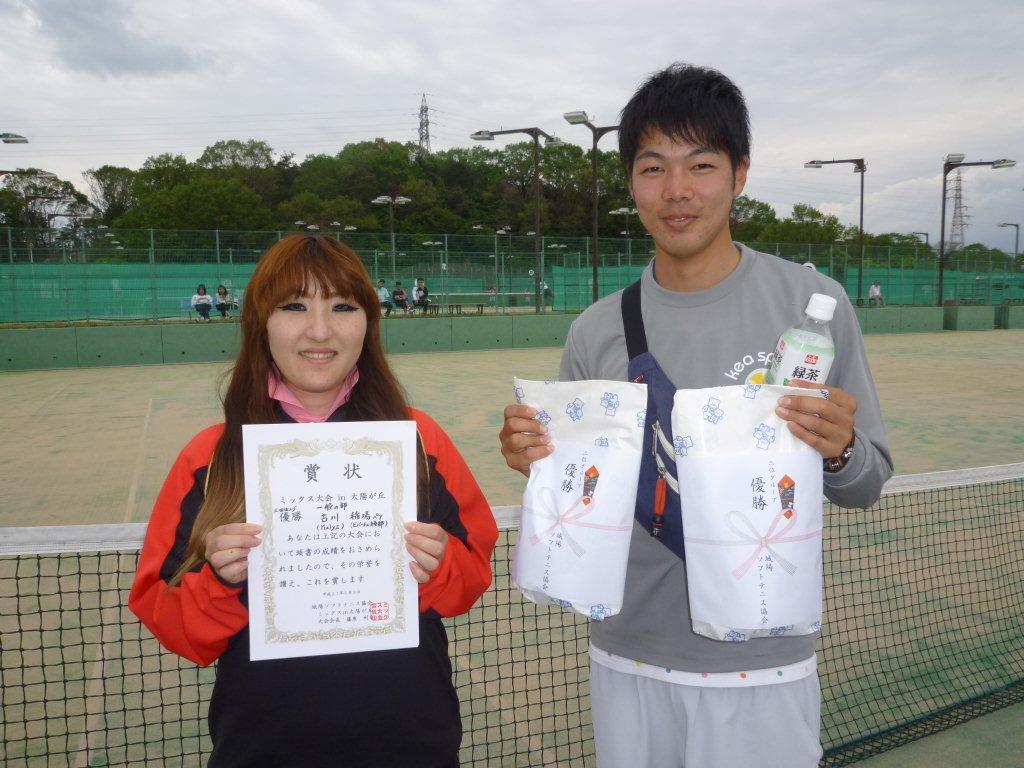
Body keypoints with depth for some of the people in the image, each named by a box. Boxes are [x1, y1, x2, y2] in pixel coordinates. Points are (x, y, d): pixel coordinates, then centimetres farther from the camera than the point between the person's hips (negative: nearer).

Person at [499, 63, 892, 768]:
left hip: (763, 674, -2)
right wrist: (540, 463, -14)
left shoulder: (813, 303, -8)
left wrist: (839, 452, -22)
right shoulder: (596, 332, -2)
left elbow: (869, 483, -1)